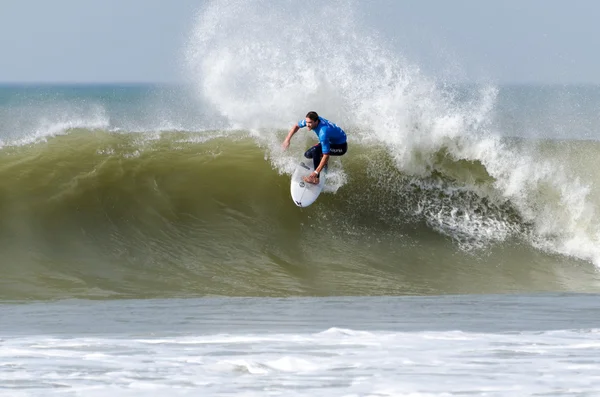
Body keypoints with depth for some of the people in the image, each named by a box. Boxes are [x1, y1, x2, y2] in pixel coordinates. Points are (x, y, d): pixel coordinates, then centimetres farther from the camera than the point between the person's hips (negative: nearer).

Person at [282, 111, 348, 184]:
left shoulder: (323, 132, -40)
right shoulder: (311, 120, -18)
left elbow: (326, 156, -39)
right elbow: (297, 126, 3)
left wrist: (316, 172, -39)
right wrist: (287, 139, -8)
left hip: (341, 146, -8)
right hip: (331, 141, 8)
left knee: (315, 150, -30)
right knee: (308, 154, 3)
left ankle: (315, 178, -24)